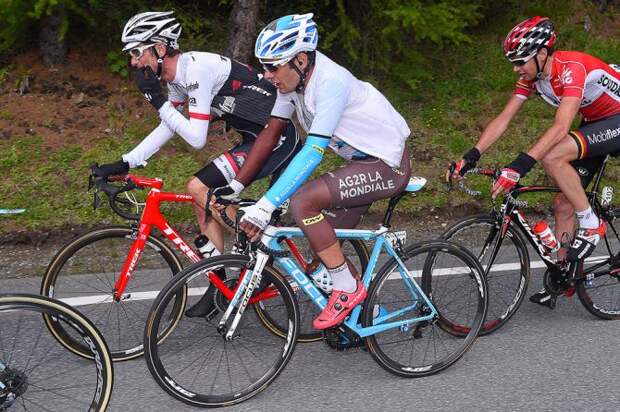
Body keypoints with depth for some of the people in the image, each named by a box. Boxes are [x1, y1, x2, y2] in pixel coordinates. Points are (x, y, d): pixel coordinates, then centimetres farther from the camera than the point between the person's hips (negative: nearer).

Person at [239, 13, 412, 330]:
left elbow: (313, 151, -36)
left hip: (387, 166, -9)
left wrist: (265, 206, -39)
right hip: (363, 161, 9)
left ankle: (347, 289, -10)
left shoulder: (331, 82, -29)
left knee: (301, 201, -24)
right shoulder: (294, 79, -3)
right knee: (324, 240, 7)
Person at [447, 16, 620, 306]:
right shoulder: (531, 77, -6)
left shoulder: (572, 68, -30)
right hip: (594, 123, 8)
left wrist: (519, 166, -47)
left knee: (552, 158, -30)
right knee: (563, 203, 2)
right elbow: (503, 119, -6)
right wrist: (470, 158, -16)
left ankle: (591, 224, -13)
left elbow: (560, 128, -40)